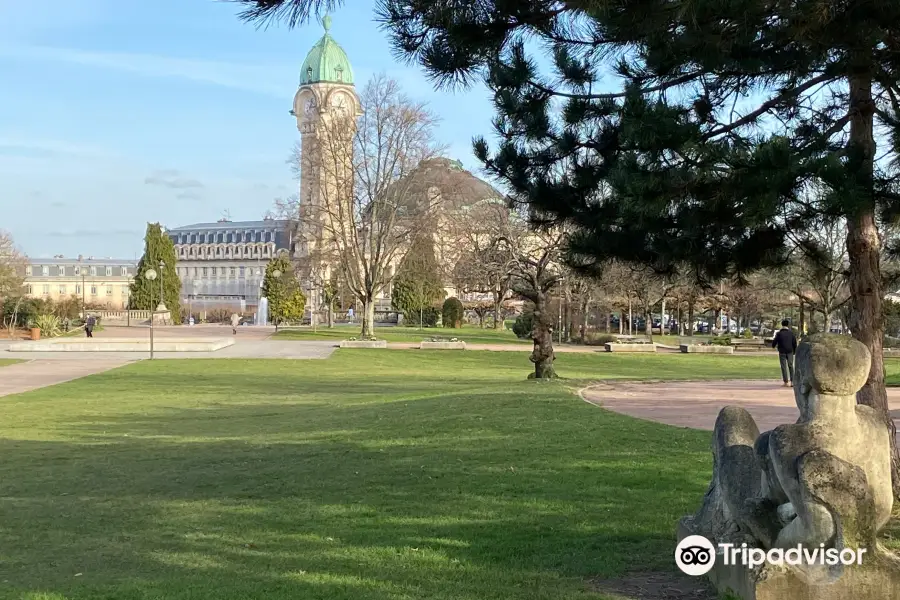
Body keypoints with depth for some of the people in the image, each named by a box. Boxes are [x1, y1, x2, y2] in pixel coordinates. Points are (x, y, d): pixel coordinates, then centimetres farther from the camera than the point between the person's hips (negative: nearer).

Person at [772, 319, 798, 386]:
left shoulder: (779, 333, -8)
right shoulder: (791, 333, 0)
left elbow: (774, 342, -2)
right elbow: (795, 343, 4)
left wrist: (774, 346, 22)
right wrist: (794, 351, 16)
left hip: (782, 352, -2)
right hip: (790, 352, 2)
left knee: (784, 367, 2)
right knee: (791, 366, 12)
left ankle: (786, 382, 0)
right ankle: (792, 381, 8)